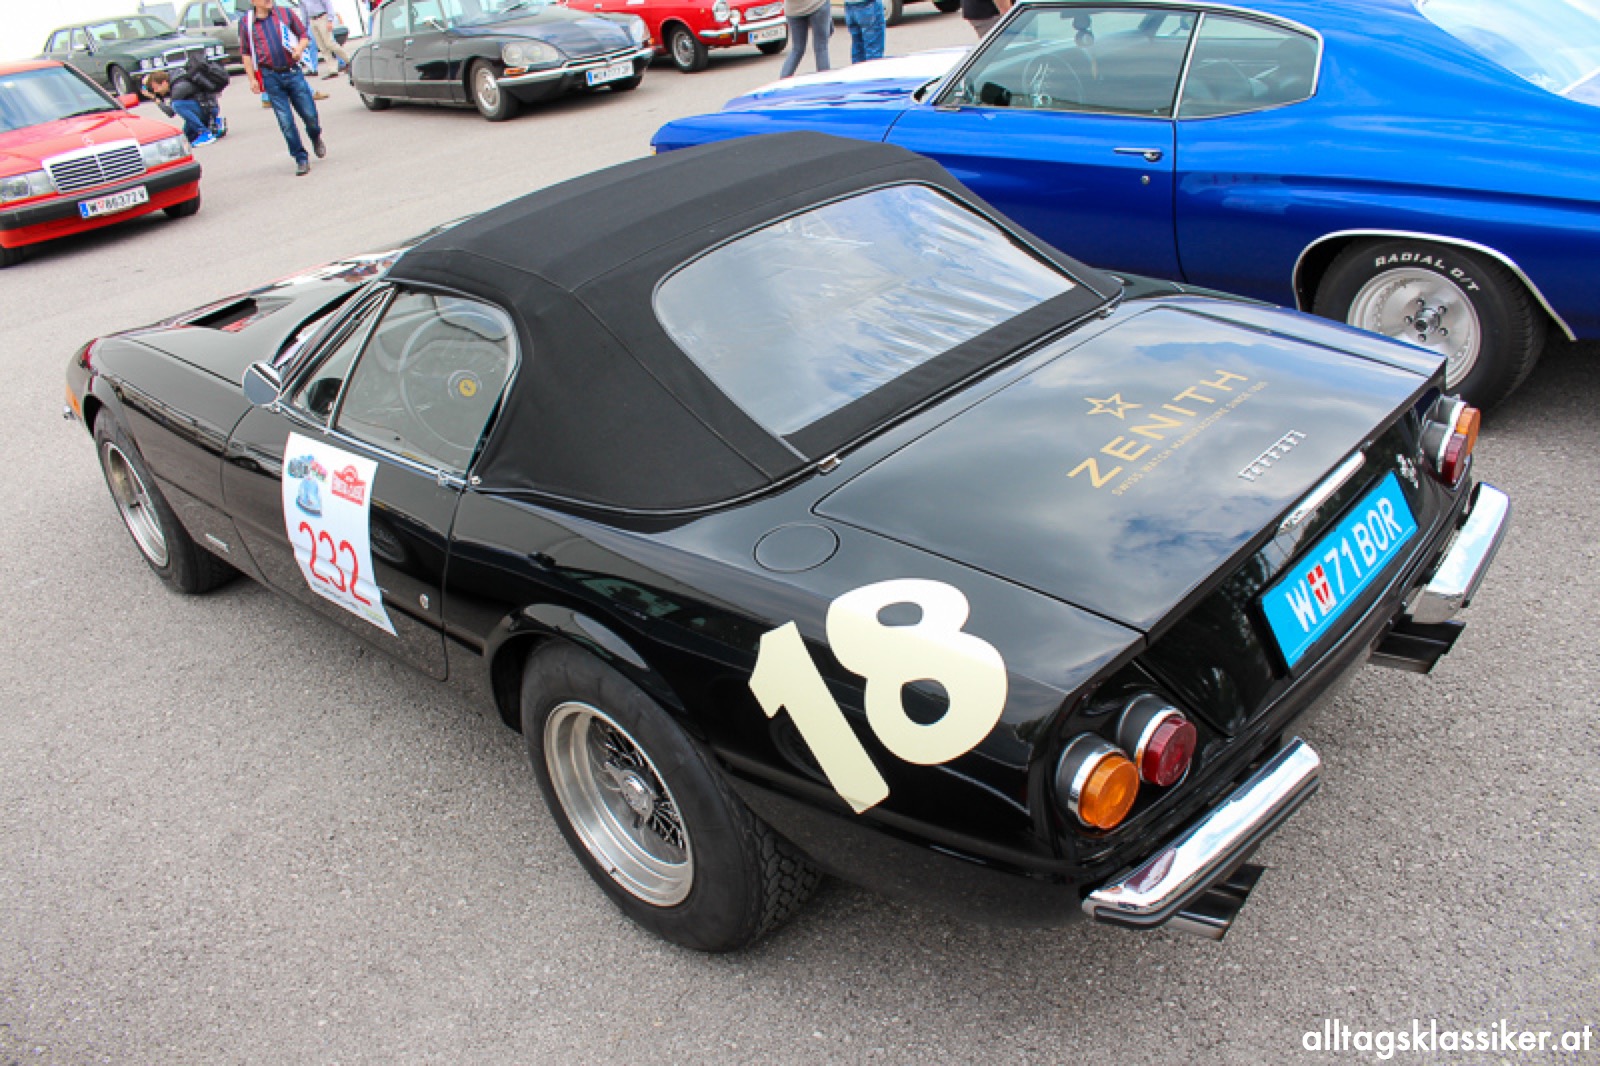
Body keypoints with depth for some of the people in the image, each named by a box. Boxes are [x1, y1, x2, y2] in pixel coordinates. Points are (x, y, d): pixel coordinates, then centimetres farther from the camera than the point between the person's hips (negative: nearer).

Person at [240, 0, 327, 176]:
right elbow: (245, 53, 9)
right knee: (286, 122, -3)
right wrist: (252, 78, 2)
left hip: (293, 73, 0)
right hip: (271, 77, 0)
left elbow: (304, 35, 12)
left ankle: (316, 139, 35)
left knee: (310, 115, 1)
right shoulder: (247, 23, 4)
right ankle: (301, 159, 8)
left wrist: (299, 48, -10)